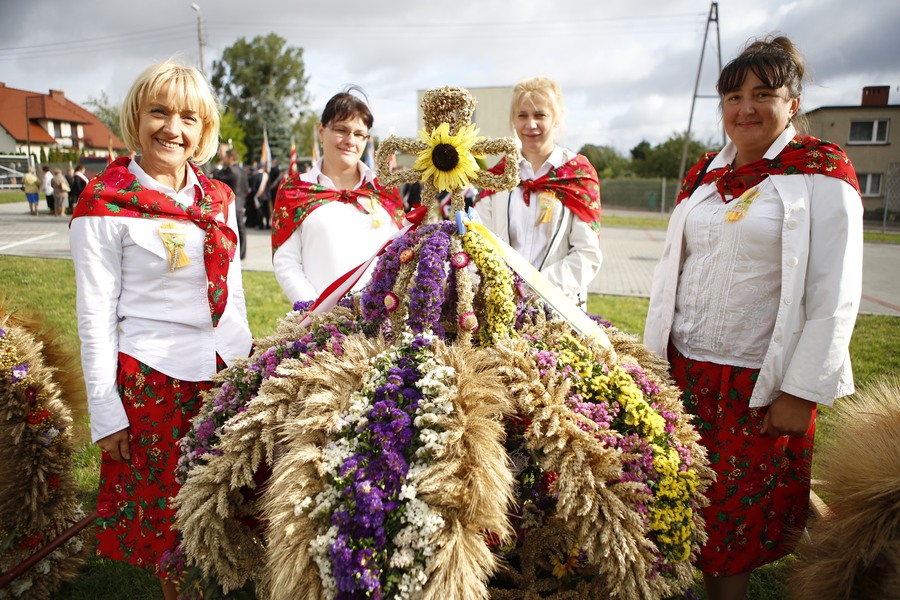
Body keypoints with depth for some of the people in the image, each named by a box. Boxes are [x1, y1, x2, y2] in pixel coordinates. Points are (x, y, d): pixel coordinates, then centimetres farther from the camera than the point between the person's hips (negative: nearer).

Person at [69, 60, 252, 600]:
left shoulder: (219, 198, 7)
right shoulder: (105, 205, -7)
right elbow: (96, 316, -7)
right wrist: (105, 412, -7)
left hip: (229, 370, 5)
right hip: (153, 379, -4)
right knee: (169, 510, 12)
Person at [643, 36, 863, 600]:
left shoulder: (821, 172, -6)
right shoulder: (703, 175, 9)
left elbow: (835, 296, -10)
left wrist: (801, 394, -13)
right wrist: (656, 354, 10)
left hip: (761, 383, -4)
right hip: (685, 369, 5)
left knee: (737, 517, 9)